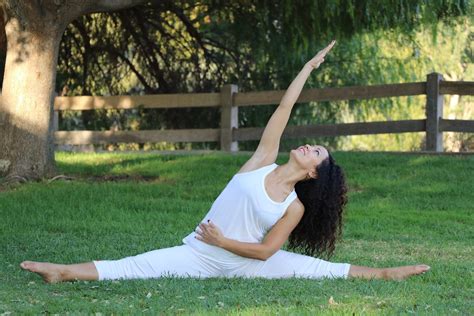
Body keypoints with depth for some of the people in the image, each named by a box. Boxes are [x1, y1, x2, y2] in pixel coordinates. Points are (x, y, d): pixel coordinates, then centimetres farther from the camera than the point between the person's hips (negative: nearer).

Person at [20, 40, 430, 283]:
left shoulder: (295, 207, -4)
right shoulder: (263, 161, -1)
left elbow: (266, 250, -8)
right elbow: (283, 110, -4)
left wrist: (223, 241, -14)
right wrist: (309, 68, -3)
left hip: (241, 263, -1)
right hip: (199, 255, 1)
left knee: (318, 268, -6)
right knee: (133, 267, -14)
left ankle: (385, 275, 6)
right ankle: (63, 271, -20)